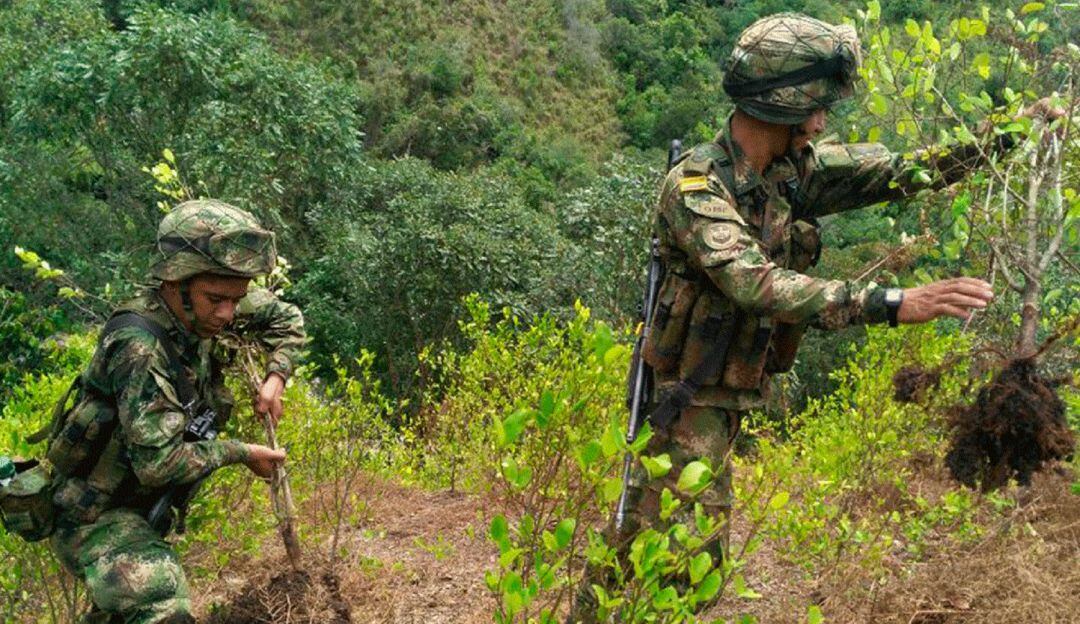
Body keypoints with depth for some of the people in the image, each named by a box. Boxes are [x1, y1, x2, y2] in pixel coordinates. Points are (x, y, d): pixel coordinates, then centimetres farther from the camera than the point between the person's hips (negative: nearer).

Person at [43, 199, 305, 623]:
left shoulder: (200, 309, -7)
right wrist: (241, 454, -17)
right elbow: (158, 464, -31)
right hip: (93, 514, -9)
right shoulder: (138, 345, -31)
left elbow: (284, 317, 11)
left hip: (142, 504, 9)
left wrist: (275, 377, -4)